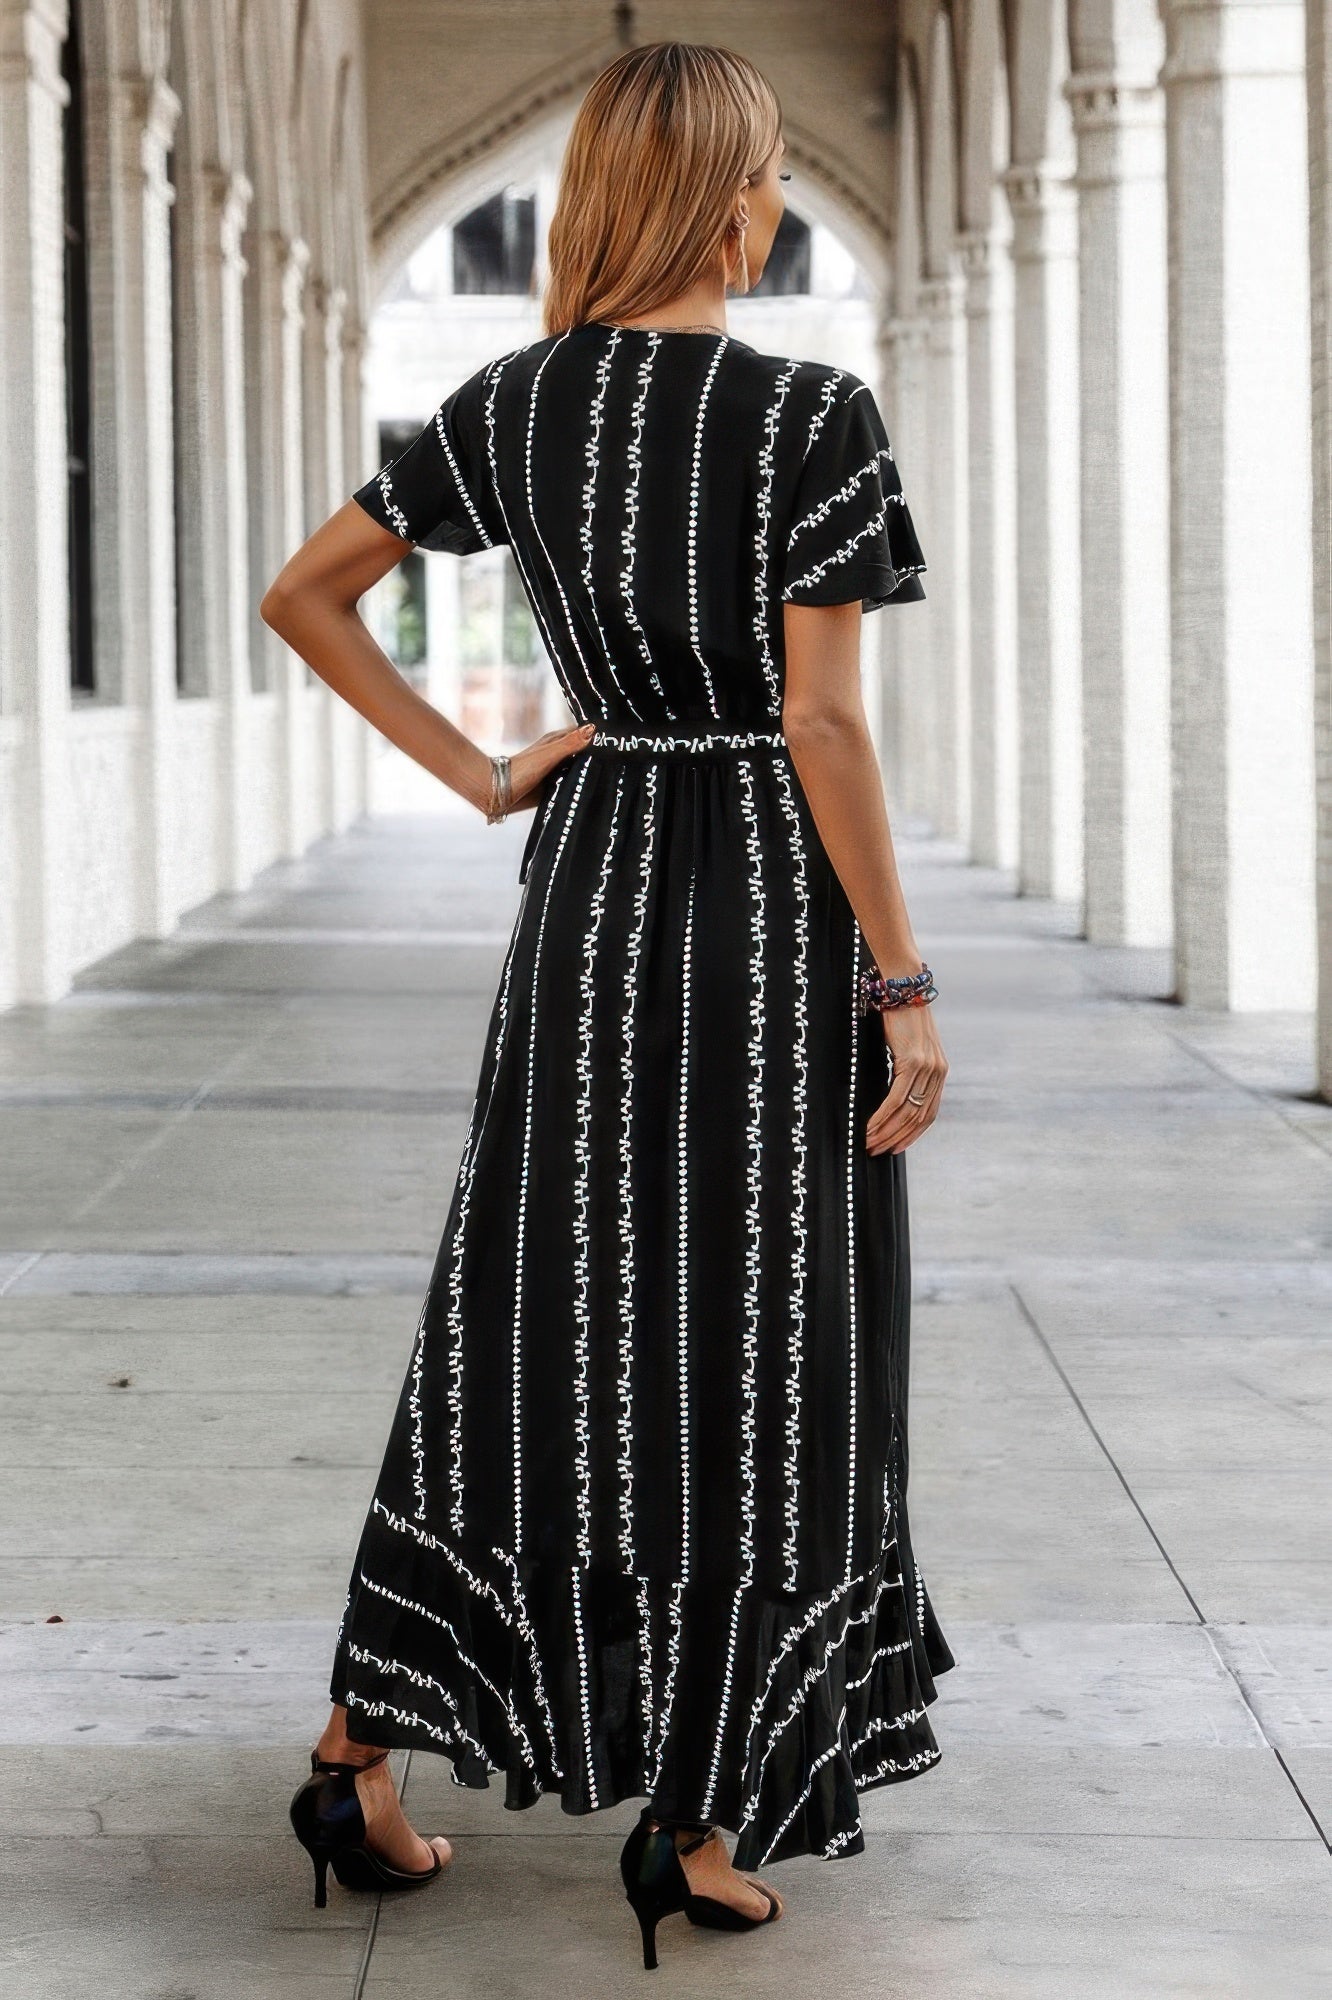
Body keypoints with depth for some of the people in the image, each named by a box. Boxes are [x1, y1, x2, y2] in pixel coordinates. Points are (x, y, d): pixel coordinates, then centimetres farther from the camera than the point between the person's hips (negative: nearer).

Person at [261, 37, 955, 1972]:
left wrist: (479, 773, 9)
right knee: (754, 1340, 4)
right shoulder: (814, 416, -13)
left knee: (531, 1315, 14)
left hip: (591, 875, 5)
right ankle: (698, 1827, 9)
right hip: (770, 890, -5)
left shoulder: (513, 407, 2)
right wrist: (902, 985, -11)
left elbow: (303, 596, 7)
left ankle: (359, 1753, 15)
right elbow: (822, 725, -16)